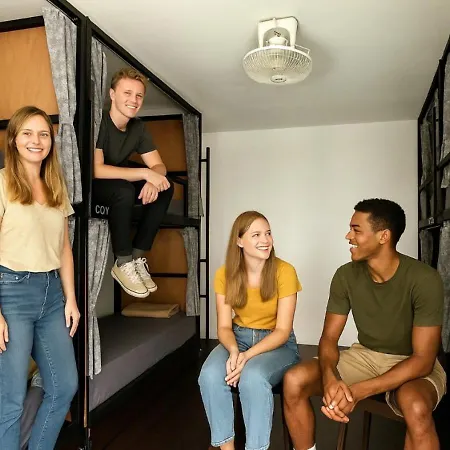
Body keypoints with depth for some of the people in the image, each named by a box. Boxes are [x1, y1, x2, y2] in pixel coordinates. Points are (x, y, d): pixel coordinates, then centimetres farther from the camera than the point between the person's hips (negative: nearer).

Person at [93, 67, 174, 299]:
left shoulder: (138, 127, -2)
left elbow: (158, 165, -4)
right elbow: (95, 169, -32)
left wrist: (153, 180, -28)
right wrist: (145, 173, -35)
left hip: (120, 182, 7)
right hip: (89, 186, -6)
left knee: (165, 188, -13)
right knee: (124, 190, -36)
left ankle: (138, 257, -11)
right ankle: (123, 263, -20)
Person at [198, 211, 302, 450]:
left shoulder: (284, 271, -17)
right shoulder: (224, 274, -8)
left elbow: (283, 330, -16)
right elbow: (224, 326, -5)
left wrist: (248, 355, -28)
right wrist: (234, 351, -27)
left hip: (277, 343, -2)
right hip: (239, 337, 3)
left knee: (253, 377, -34)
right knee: (210, 375, -26)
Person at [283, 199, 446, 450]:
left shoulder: (424, 279, -23)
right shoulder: (346, 275, -10)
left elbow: (423, 360, -24)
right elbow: (329, 338, -6)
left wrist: (356, 392, -33)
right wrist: (330, 379, -30)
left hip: (413, 365, -3)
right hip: (365, 356, 4)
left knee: (415, 407, -39)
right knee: (294, 381, -18)